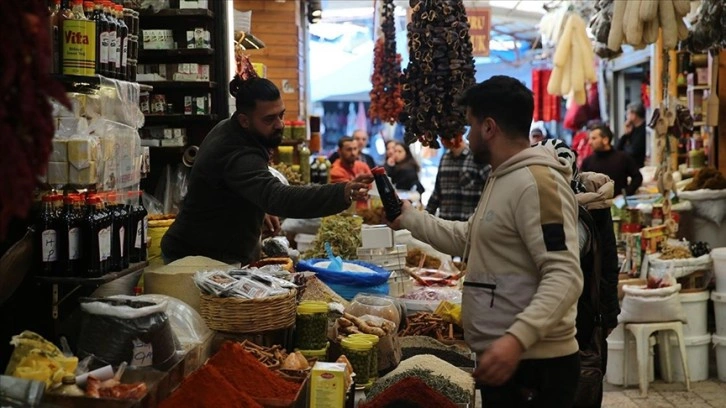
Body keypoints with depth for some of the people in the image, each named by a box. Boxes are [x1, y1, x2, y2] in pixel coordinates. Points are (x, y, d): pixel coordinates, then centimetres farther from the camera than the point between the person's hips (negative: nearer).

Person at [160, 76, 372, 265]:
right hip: (200, 260, -10)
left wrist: (259, 209, 7)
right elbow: (279, 197, -49)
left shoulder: (227, 130, 1)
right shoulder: (237, 155, -32)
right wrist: (343, 193, -60)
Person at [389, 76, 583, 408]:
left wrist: (517, 338, -37)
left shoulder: (537, 182, -18)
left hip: (533, 366, -10)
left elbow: (564, 277, -26)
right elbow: (467, 239, 28)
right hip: (502, 360, 10)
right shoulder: (503, 179, 17)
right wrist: (408, 218, 26)